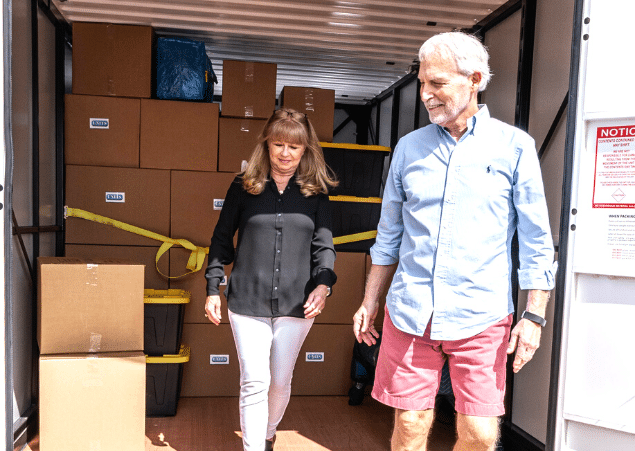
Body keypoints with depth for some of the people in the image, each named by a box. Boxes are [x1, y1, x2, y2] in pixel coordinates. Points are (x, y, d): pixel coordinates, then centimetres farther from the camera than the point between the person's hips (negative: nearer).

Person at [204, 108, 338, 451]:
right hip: (247, 301, -1)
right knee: (254, 382, -1)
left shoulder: (316, 192, 4)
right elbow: (221, 240, 7)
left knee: (280, 382, 15)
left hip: (296, 304, 2)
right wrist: (213, 289, 3)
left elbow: (324, 245, 2)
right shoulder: (243, 186, 2)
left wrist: (323, 284, -16)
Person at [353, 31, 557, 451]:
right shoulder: (409, 146, 8)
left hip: (481, 317, -2)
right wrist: (369, 302, 12)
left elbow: (536, 240, 1)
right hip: (409, 312, 2)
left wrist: (534, 314, -4)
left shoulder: (515, 146, 0)